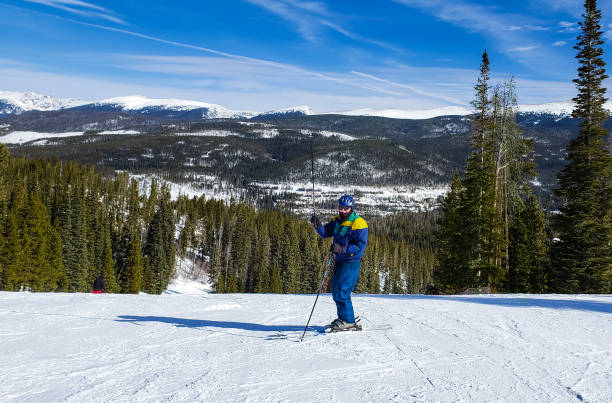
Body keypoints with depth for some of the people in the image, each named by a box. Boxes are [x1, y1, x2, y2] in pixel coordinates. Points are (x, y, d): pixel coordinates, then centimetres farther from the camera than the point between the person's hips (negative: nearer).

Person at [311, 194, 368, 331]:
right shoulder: (337, 221, 11)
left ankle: (348, 321, -7)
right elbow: (325, 233, 10)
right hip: (339, 261, 9)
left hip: (351, 261, -9)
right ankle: (344, 318, 26)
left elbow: (361, 246, -17)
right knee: (335, 289, 14)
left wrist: (342, 249, -27)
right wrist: (318, 225, -11)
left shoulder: (358, 223, -13)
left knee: (341, 290, -14)